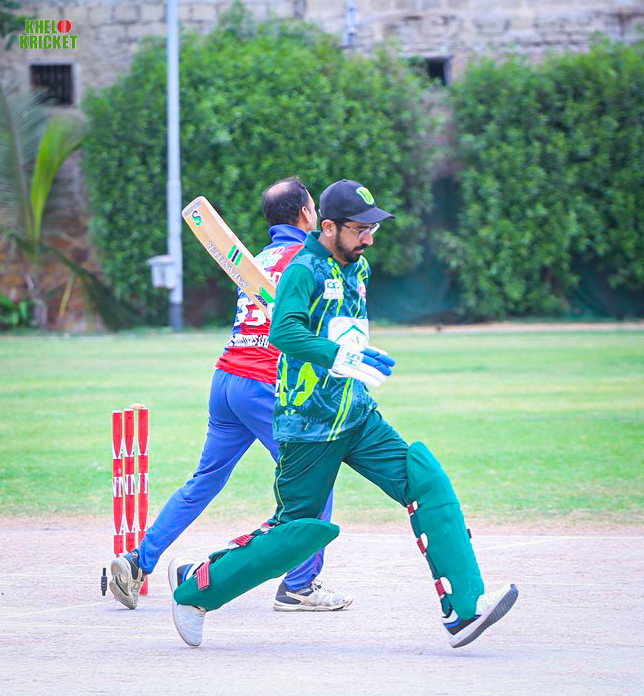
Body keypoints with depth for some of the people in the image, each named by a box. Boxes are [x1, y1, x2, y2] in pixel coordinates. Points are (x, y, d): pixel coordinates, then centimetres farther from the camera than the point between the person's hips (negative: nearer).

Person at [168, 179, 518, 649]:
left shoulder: (358, 269, 13)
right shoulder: (305, 271, -12)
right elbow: (284, 332, -30)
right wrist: (344, 358, -36)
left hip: (359, 419, 7)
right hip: (310, 424, -7)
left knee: (429, 482, -10)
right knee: (296, 529, -1)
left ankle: (463, 608, -17)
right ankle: (195, 584, 17)